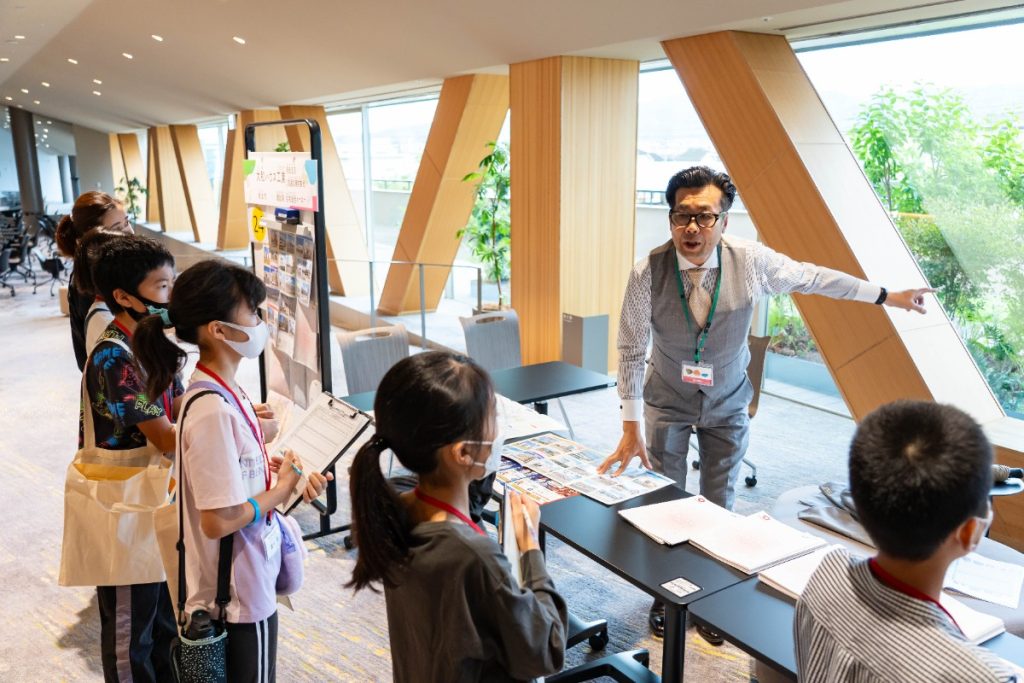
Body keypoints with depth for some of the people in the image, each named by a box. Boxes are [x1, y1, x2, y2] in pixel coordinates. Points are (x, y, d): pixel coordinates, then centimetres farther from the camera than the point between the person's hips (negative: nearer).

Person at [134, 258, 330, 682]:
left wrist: (288, 475, -2)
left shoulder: (223, 392, 0)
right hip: (239, 594, -9)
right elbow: (219, 520, -27)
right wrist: (280, 490, -14)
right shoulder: (214, 412, -29)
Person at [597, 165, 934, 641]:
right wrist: (631, 428, -18)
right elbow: (631, 351, -19)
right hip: (667, 404, -1)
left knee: (719, 507, 11)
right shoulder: (648, 272, -25)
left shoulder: (751, 261, -21)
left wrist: (886, 296, 6)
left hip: (727, 405, 1)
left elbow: (812, 277, -3)